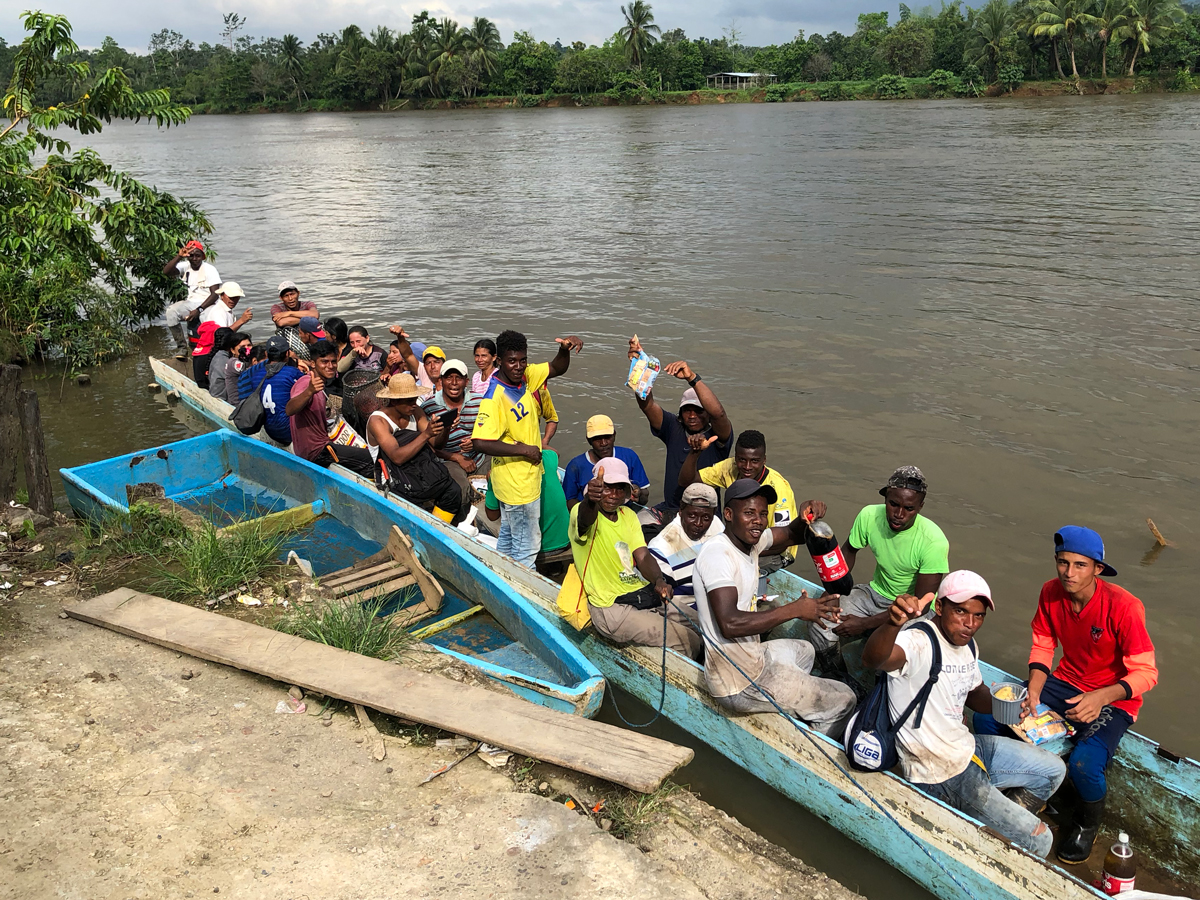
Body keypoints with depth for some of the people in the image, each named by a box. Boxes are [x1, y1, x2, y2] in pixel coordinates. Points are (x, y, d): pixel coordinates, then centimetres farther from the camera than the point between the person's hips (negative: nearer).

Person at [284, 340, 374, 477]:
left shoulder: (318, 383, 11)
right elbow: (289, 410, -39)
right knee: (370, 458, -10)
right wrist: (309, 391, -55)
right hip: (315, 451, -11)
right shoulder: (306, 382, -20)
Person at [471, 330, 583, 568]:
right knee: (527, 544, 4)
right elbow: (480, 442, -33)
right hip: (517, 483, -9)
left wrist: (565, 348, -15)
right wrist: (523, 449, -25)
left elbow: (557, 368, 8)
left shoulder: (524, 376, -4)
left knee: (508, 535, 25)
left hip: (525, 475, 9)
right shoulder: (494, 396, -27)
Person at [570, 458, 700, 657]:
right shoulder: (583, 512, -12)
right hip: (612, 608, -7)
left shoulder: (628, 515, 10)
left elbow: (643, 555, -2)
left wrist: (659, 580, -24)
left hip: (645, 595, 7)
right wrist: (591, 500, -63)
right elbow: (585, 519, -38)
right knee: (688, 642, -14)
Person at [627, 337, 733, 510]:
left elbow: (718, 413, -25)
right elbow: (647, 404, -7)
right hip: (668, 509, 3)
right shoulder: (674, 428, 6)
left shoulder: (718, 436, -3)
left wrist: (691, 377, -34)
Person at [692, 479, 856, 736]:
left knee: (803, 650, 37)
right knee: (843, 701, 3)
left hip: (750, 655, 10)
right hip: (739, 684, -10)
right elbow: (730, 623, -34)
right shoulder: (716, 552, -24)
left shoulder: (750, 539, 3)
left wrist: (805, 518, -9)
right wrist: (795, 610, -29)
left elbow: (793, 535, 15)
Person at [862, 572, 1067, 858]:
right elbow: (874, 659, -49)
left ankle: (1001, 821, 31)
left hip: (966, 746, 9)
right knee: (1037, 841, -7)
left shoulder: (967, 645, 4)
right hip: (939, 774, -9)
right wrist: (893, 624, -71)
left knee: (1053, 770, 22)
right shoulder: (920, 642, -26)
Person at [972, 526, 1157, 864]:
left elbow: (1146, 673, -22)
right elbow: (1042, 646, 2)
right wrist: (1033, 693, -15)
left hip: (1112, 699, -5)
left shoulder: (1124, 607, -25)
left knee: (1084, 763, -33)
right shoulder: (1051, 592, -9)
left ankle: (1089, 821, 5)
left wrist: (1101, 697, -38)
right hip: (1065, 683, 5)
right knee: (986, 716, -12)